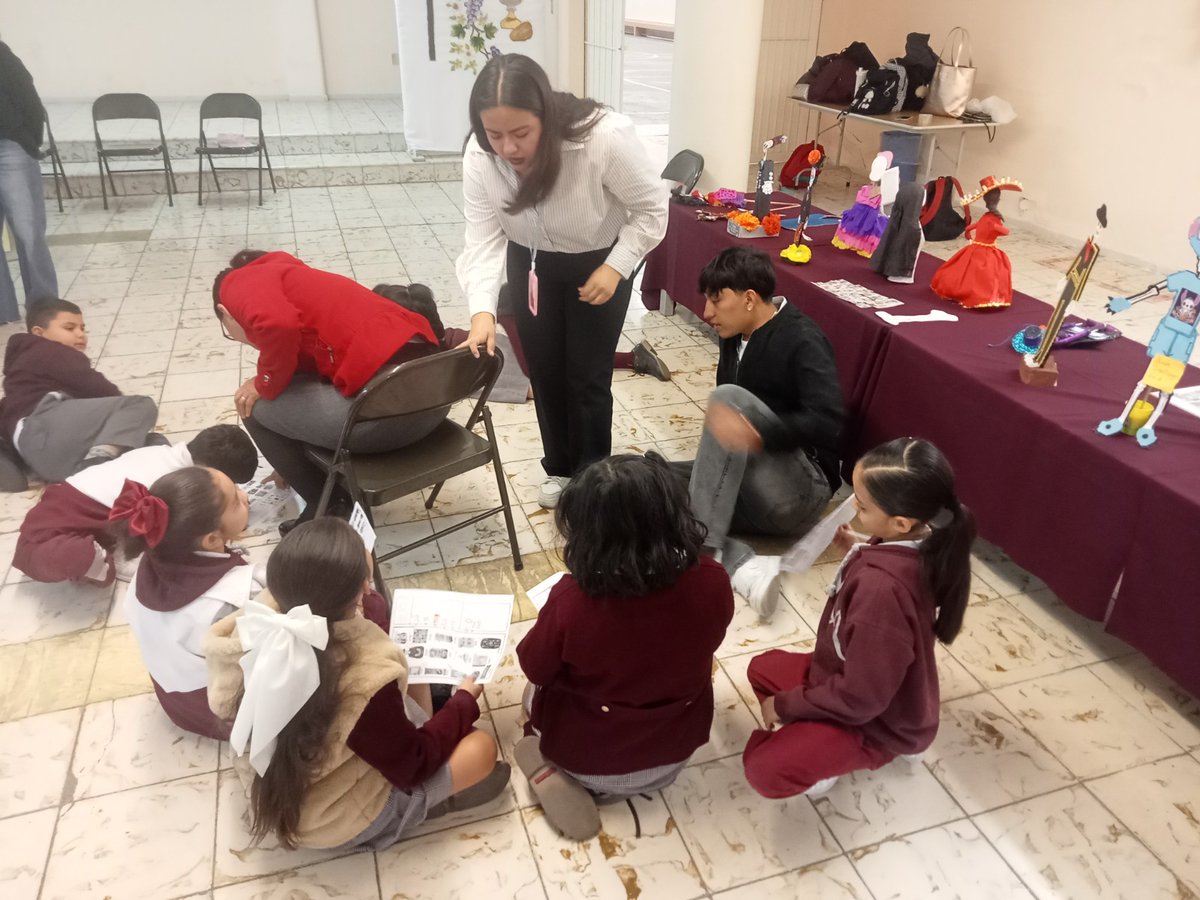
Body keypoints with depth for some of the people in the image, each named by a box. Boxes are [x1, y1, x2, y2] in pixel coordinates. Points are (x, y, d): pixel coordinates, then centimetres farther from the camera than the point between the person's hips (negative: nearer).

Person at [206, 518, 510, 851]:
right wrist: (464, 702, -4)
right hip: (337, 823, -6)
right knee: (481, 748, 2)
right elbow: (412, 766, -20)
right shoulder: (365, 680, -41)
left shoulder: (261, 632, -23)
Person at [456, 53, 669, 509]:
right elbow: (483, 238, -24)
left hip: (601, 260, -3)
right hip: (531, 263, 4)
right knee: (544, 371, 12)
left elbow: (652, 208, -21)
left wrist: (615, 268, -27)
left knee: (587, 376, 0)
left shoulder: (606, 138, -35)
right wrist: (482, 309, -39)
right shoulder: (479, 156, -25)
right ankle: (559, 468, 34)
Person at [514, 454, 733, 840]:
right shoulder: (712, 583, -25)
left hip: (587, 759, -2)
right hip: (676, 750, 3)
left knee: (536, 690, 29)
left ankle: (552, 772, 7)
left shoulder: (572, 600, -34)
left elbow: (534, 669, -12)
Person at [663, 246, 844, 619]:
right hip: (747, 489, 8)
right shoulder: (735, 337, 9)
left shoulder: (801, 341, -13)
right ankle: (744, 567, -26)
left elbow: (828, 422, -27)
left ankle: (700, 547, -30)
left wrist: (758, 434, -41)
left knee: (729, 397, -27)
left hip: (798, 493, -8)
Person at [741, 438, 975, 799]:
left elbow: (859, 699, -30)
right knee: (763, 669, 21)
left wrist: (785, 705, -16)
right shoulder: (918, 542, -15)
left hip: (877, 718, -9)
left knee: (764, 770, -21)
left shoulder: (881, 588, -41)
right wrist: (858, 549, -7)